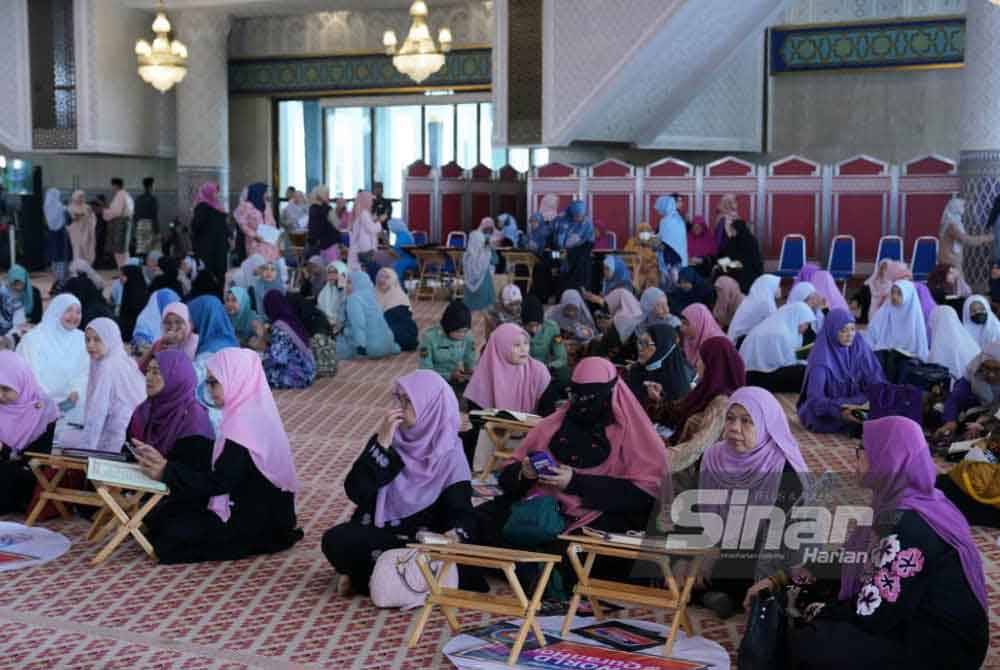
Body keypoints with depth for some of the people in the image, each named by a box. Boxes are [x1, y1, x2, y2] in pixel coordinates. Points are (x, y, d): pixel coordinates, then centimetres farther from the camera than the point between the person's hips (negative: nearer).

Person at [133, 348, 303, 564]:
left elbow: (218, 482, -23)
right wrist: (166, 466, 2)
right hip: (255, 508, 10)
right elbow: (219, 471, 8)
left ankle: (253, 542, 0)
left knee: (172, 534, -11)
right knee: (161, 512, 9)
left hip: (255, 520, -10)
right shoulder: (249, 414, 7)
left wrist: (167, 472, -19)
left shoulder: (245, 423, -23)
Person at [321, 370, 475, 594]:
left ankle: (368, 575, -7)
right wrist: (382, 443, -18)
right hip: (377, 532, 2)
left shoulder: (449, 454, -7)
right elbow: (356, 492, -10)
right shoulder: (387, 438, 0)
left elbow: (462, 512, -10)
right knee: (335, 540, -26)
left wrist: (457, 534, -34)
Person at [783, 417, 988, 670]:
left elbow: (870, 616, -23)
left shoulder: (907, 526, -26)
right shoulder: (900, 501, 3)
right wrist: (781, 579, 7)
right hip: (916, 627, 9)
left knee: (806, 644, -16)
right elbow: (851, 564, 12)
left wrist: (814, 613, -6)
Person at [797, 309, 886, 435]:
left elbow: (876, 378, -7)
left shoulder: (860, 346, -6)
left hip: (855, 404, 4)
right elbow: (815, 397, -26)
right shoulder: (821, 357, -20)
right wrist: (839, 412, -43)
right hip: (826, 413, -4)